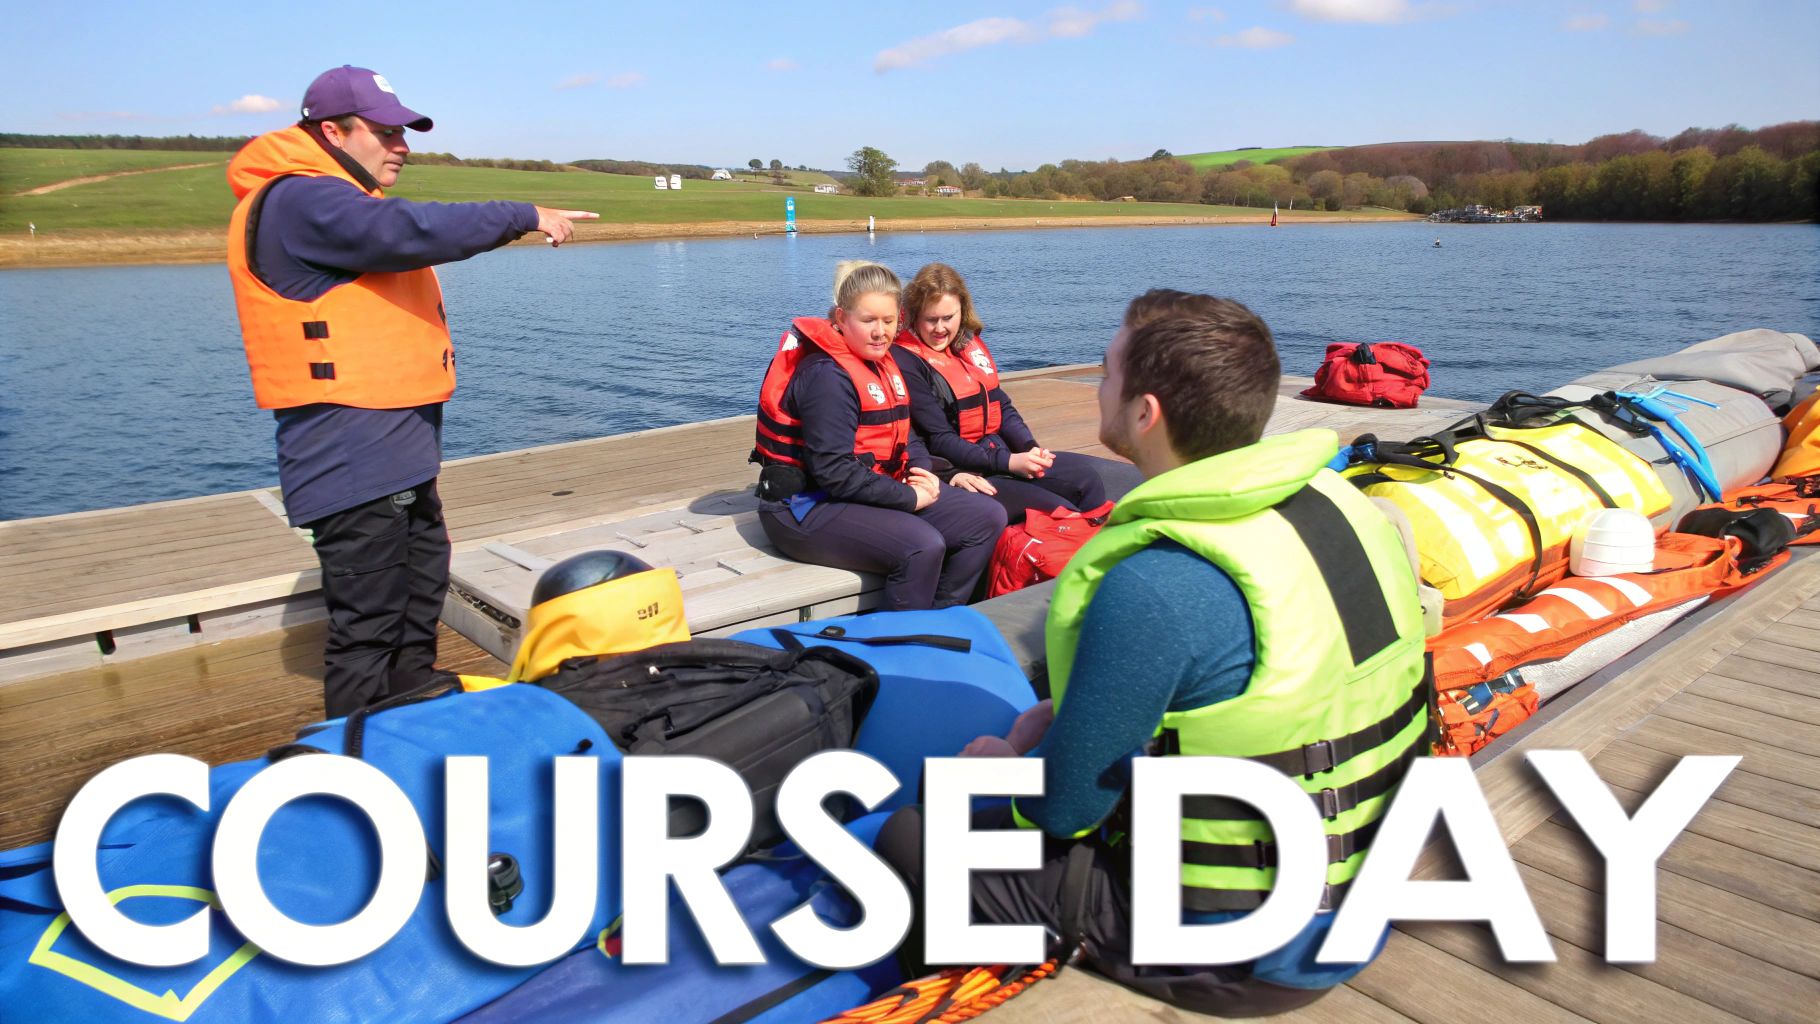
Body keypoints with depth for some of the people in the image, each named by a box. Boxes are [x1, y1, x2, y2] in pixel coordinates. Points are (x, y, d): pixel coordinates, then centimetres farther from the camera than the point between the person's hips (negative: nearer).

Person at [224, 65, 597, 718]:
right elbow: (408, 231, -29)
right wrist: (525, 217, -21)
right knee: (366, 628, -5)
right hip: (354, 461, -11)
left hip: (401, 460, 11)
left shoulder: (339, 202, 21)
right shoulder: (297, 203, -15)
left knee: (419, 602, 21)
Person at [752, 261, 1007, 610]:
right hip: (809, 508, -9)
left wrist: (923, 472, -5)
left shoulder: (882, 362, 11)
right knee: (923, 546, -32)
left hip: (875, 490, 10)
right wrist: (910, 497, -19)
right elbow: (834, 471, -24)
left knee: (988, 517, 1)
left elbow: (902, 432, 17)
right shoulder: (826, 375, -18)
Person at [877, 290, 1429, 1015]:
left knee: (911, 838, 4)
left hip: (1238, 959, -8)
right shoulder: (1336, 501, -4)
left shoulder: (1156, 587, -31)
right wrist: (1064, 718, 7)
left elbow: (1062, 807, -18)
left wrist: (1001, 762, 4)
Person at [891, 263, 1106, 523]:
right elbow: (939, 440, -16)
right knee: (1058, 511, -21)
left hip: (998, 452, 8)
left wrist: (1030, 448, -6)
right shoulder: (906, 361, -12)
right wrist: (1008, 462, -21)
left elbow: (1002, 407, 14)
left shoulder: (970, 343, 11)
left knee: (1084, 472, -5)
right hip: (961, 472, -8)